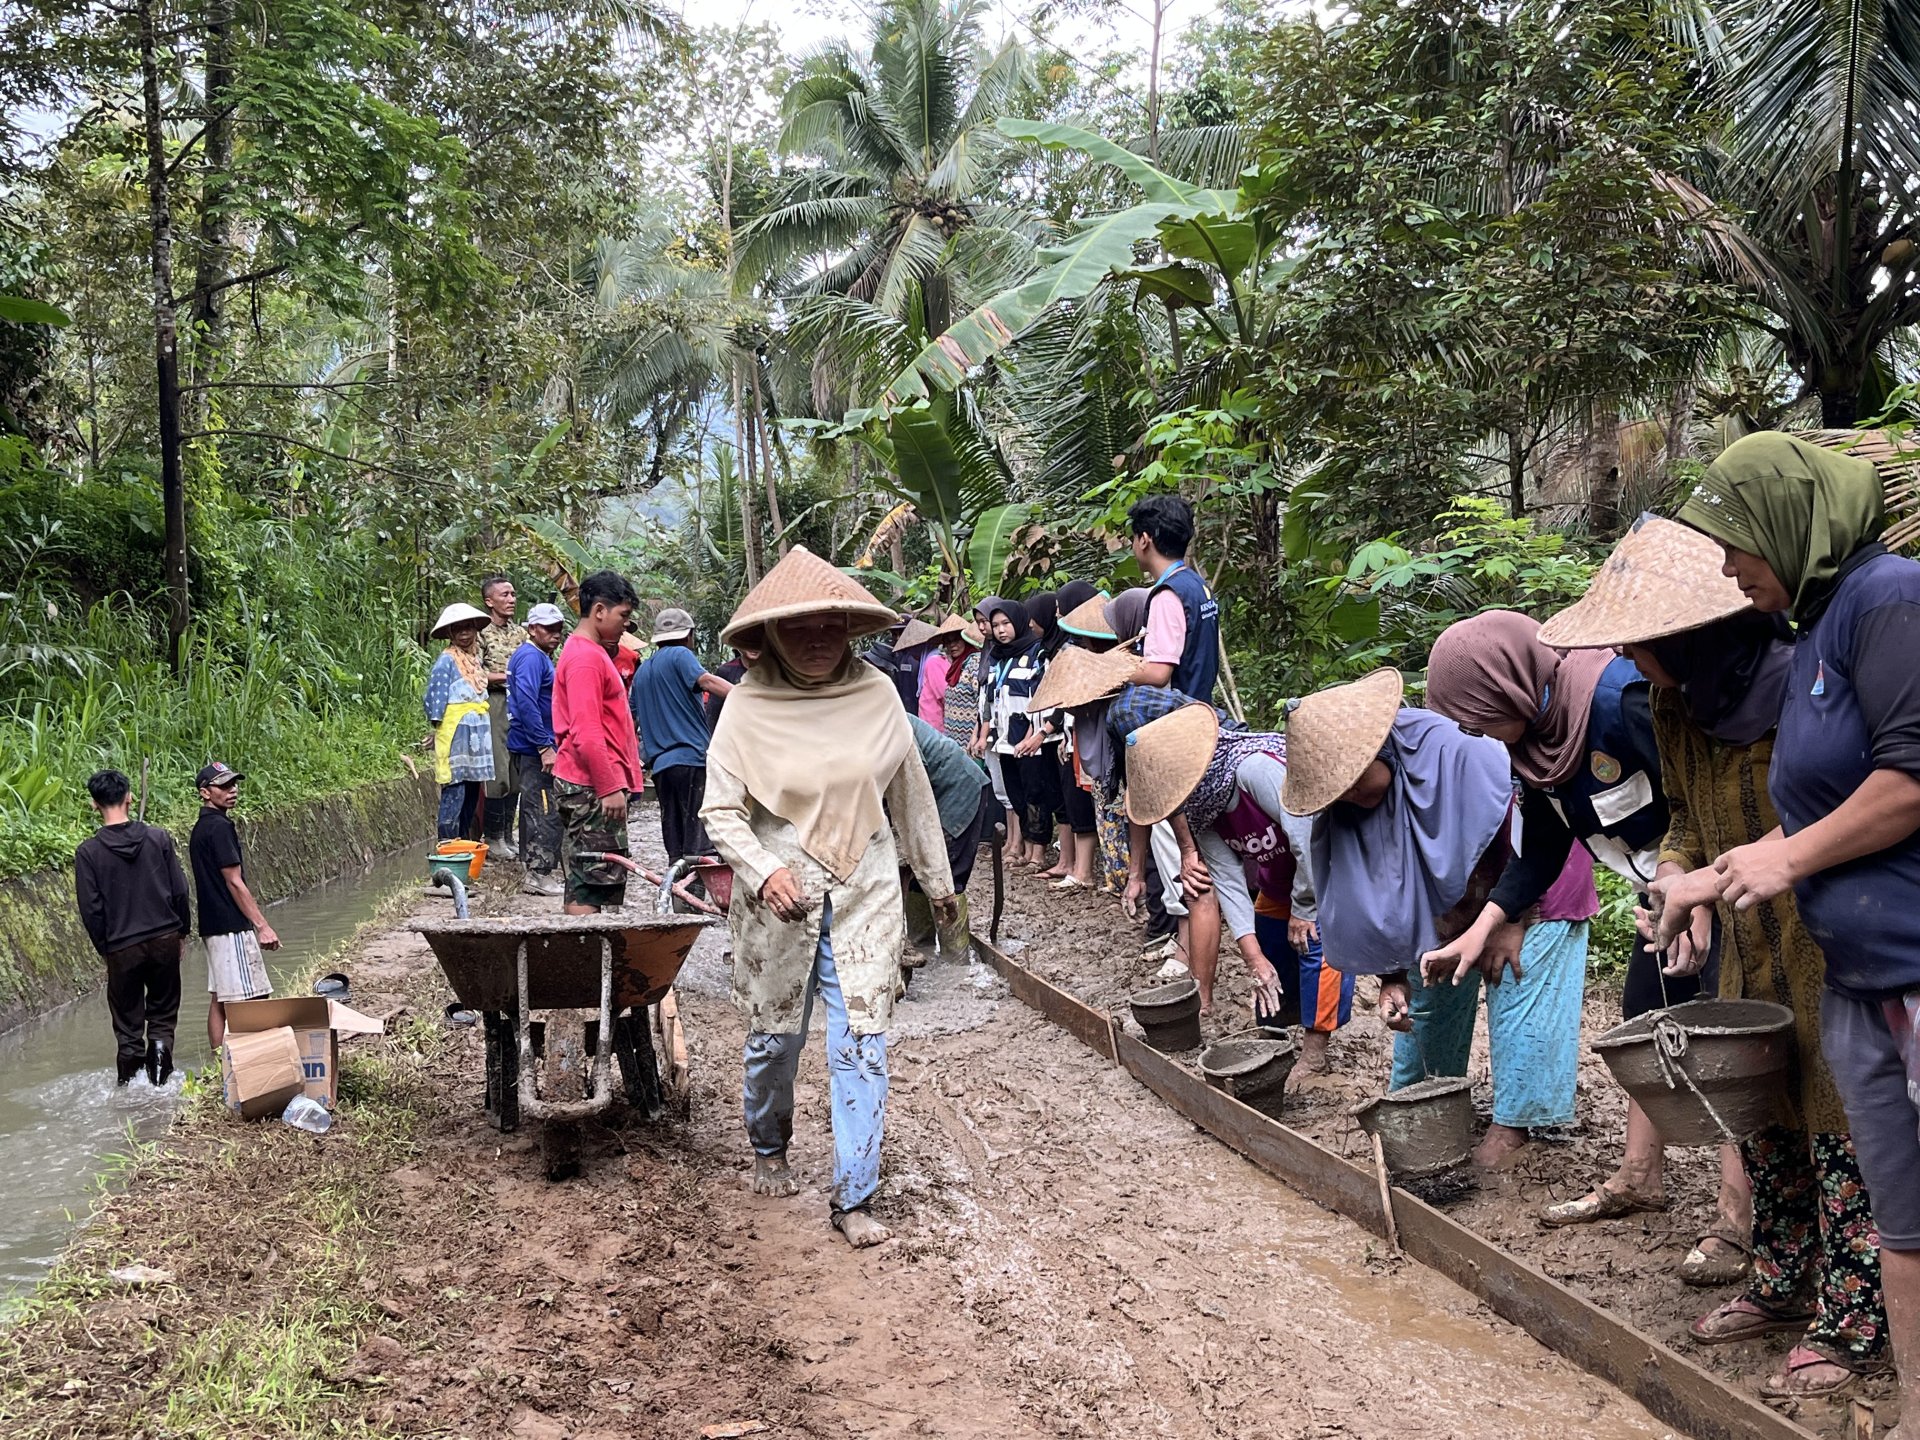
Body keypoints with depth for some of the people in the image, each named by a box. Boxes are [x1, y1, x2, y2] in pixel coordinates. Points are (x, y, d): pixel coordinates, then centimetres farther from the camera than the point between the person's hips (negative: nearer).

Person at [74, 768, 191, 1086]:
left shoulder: (88, 851, -7)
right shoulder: (158, 838, -4)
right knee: (163, 1017, 14)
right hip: (165, 940, 2)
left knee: (128, 1028, 11)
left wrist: (104, 948, 7)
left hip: (122, 949, -1)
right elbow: (180, 890, 0)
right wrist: (182, 931, 13)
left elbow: (91, 909, -6)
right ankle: (160, 1080, -1)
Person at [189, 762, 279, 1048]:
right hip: (232, 927, -10)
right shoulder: (220, 826, -14)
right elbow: (235, 883, -16)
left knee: (218, 1000, 11)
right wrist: (263, 926, -14)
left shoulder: (200, 828, 15)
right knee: (242, 1003, -9)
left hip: (212, 925, 10)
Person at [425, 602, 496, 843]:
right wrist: (439, 730, -9)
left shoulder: (476, 659, 16)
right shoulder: (446, 661, -7)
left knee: (473, 794, 11)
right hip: (455, 735, -8)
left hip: (478, 737, 8)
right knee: (454, 794, -9)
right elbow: (433, 699, -9)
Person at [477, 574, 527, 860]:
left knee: (516, 773, 7)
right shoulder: (482, 633, -3)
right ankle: (493, 837, 2)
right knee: (497, 772, -7)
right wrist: (509, 677, -13)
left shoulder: (520, 633, 17)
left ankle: (507, 836, 15)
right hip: (494, 706, -6)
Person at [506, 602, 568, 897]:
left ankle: (538, 870, 23)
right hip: (535, 748, -11)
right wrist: (545, 747, -26)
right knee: (544, 812, -8)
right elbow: (527, 704, -25)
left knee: (536, 809, 15)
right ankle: (540, 874, -5)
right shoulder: (531, 657, -15)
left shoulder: (539, 657, 18)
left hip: (532, 748, 11)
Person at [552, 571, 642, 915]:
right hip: (594, 789, -11)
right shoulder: (586, 657, -14)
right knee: (591, 888, -11)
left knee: (582, 884, 12)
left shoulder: (592, 653, 19)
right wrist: (610, 788, -21)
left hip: (595, 786, 11)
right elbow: (586, 733, -21)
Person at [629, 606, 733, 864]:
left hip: (659, 764, 7)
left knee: (675, 847, 9)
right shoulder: (680, 656, 0)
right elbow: (706, 681, -20)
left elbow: (632, 719, 29)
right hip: (691, 757, -7)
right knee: (700, 842, -12)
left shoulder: (642, 670, 22)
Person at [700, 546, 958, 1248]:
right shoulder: (748, 706, -9)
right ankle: (768, 1150, 42)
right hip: (779, 900, -1)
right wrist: (764, 872, -25)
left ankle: (852, 1196, 8)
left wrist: (938, 880, 16)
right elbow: (720, 810, -8)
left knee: (861, 1044, -2)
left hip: (864, 896, 1)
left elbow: (911, 796, 8)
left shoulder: (877, 694, -3)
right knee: (774, 1037, 13)